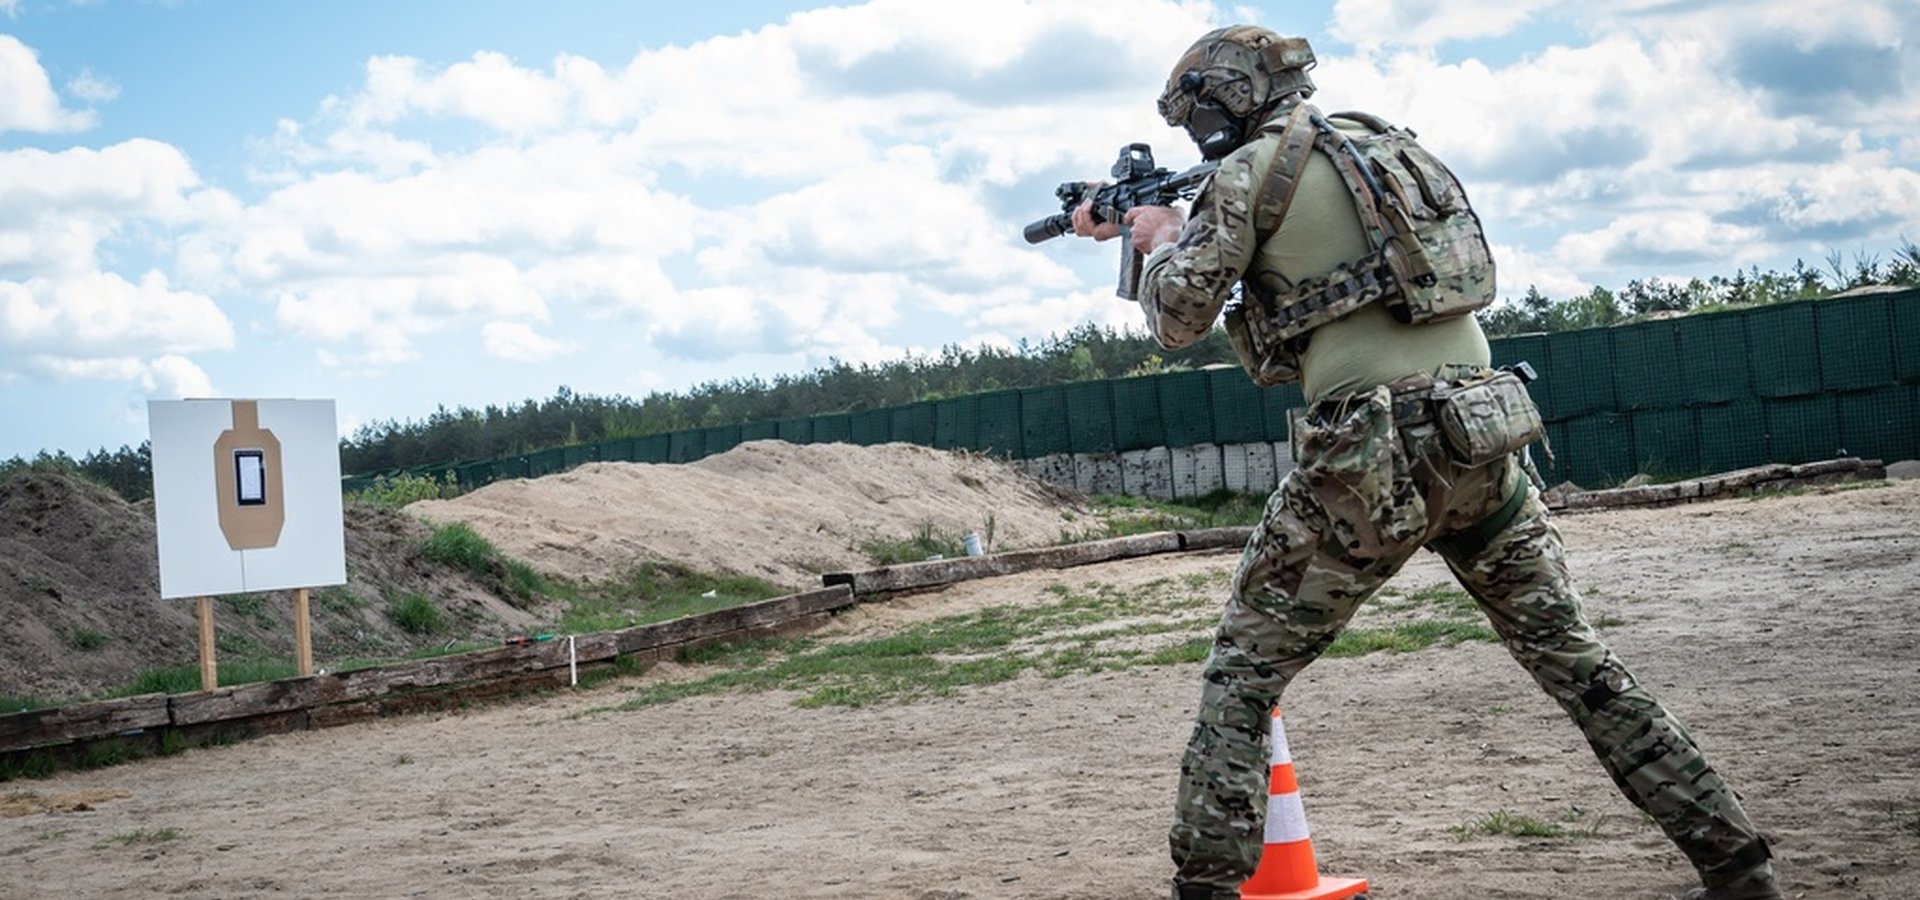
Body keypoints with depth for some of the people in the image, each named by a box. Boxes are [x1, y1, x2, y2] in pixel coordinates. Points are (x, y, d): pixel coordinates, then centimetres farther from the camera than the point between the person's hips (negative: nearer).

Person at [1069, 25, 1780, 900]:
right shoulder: (1386, 141, 21)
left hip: (1372, 461, -6)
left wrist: (1162, 240, 26)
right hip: (1484, 440, 6)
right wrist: (1129, 215, 38)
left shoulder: (1249, 173, -1)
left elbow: (1177, 317, 5)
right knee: (1575, 659, 14)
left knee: (1245, 669, 9)